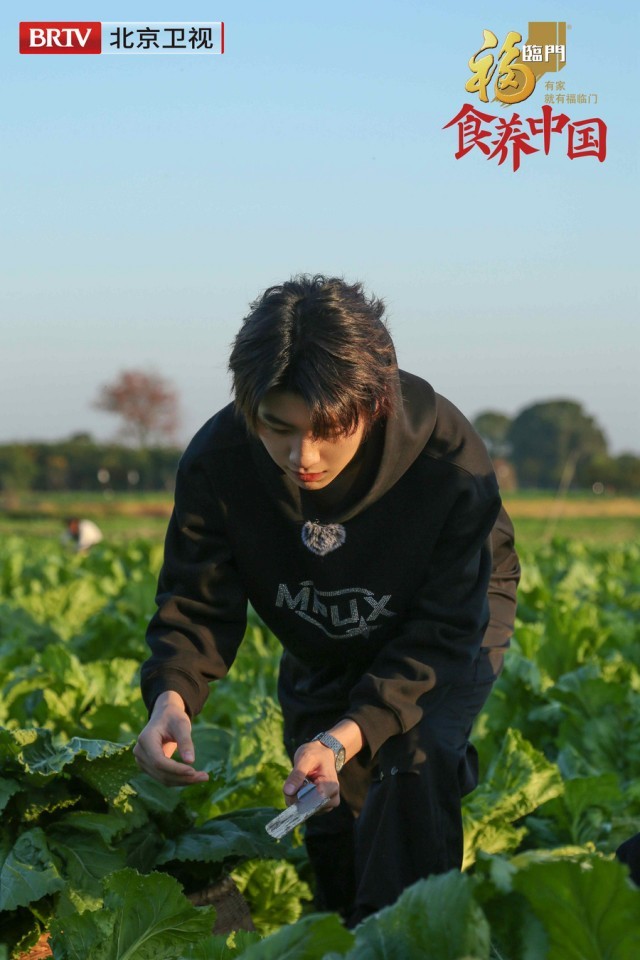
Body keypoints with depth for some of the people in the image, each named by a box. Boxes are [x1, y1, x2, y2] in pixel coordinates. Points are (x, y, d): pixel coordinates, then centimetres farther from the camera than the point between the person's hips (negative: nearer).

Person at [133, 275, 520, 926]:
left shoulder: (451, 464, -38)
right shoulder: (217, 462, -31)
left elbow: (443, 634, -33)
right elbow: (196, 604, -22)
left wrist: (350, 736, -49)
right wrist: (170, 696, -47)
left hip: (457, 625, -4)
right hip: (322, 650, 4)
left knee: (415, 758, -30)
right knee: (332, 836, 7)